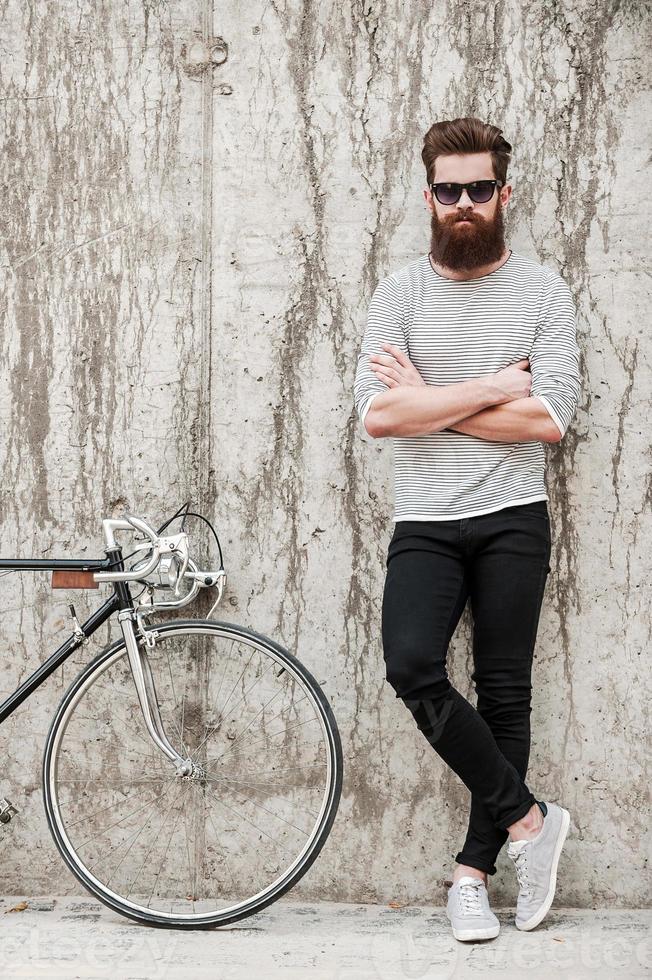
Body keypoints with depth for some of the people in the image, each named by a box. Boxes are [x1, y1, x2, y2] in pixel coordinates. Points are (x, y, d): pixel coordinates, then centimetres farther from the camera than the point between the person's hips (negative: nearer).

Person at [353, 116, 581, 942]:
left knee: (504, 691, 4)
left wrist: (429, 400, -10)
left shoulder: (543, 292, 2)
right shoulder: (400, 292, 4)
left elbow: (550, 418, -11)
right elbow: (377, 413, -10)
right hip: (425, 525, 1)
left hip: (512, 522, 0)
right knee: (411, 666, -19)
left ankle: (473, 872, 16)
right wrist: (492, 388, -11)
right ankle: (527, 818, -1)